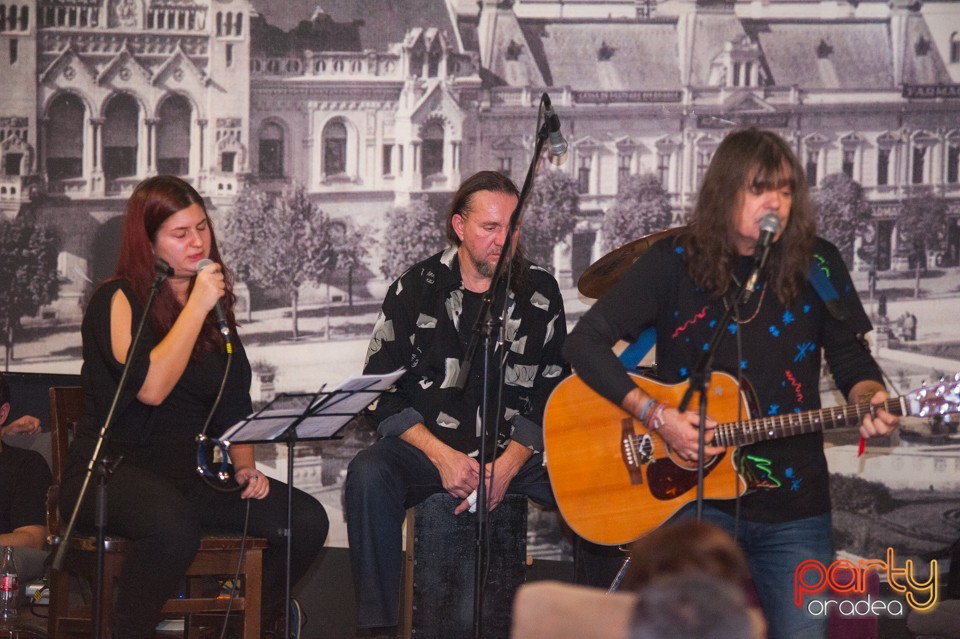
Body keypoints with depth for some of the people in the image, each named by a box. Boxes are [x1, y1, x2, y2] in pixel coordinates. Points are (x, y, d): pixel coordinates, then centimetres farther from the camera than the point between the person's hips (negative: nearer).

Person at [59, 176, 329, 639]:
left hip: (194, 473, 7)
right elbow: (150, 387, -21)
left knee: (306, 521, -15)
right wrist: (196, 306, -17)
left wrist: (245, 467, 3)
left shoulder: (214, 303, 15)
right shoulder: (119, 300, -5)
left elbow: (235, 405, 20)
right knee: (174, 526, -40)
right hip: (113, 469, -7)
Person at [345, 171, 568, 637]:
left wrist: (508, 465, -13)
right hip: (428, 445, -1)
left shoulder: (539, 293, 7)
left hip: (516, 453, 1)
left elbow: (551, 394, 3)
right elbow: (380, 392, 0)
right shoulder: (416, 290, 4)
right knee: (368, 474, -32)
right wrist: (442, 456, -13)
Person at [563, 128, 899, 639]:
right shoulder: (675, 263, -5)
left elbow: (850, 359, 9)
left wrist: (868, 399, -14)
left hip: (793, 505, 2)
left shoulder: (817, 265, 1)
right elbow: (585, 342, -7)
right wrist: (656, 416, -17)